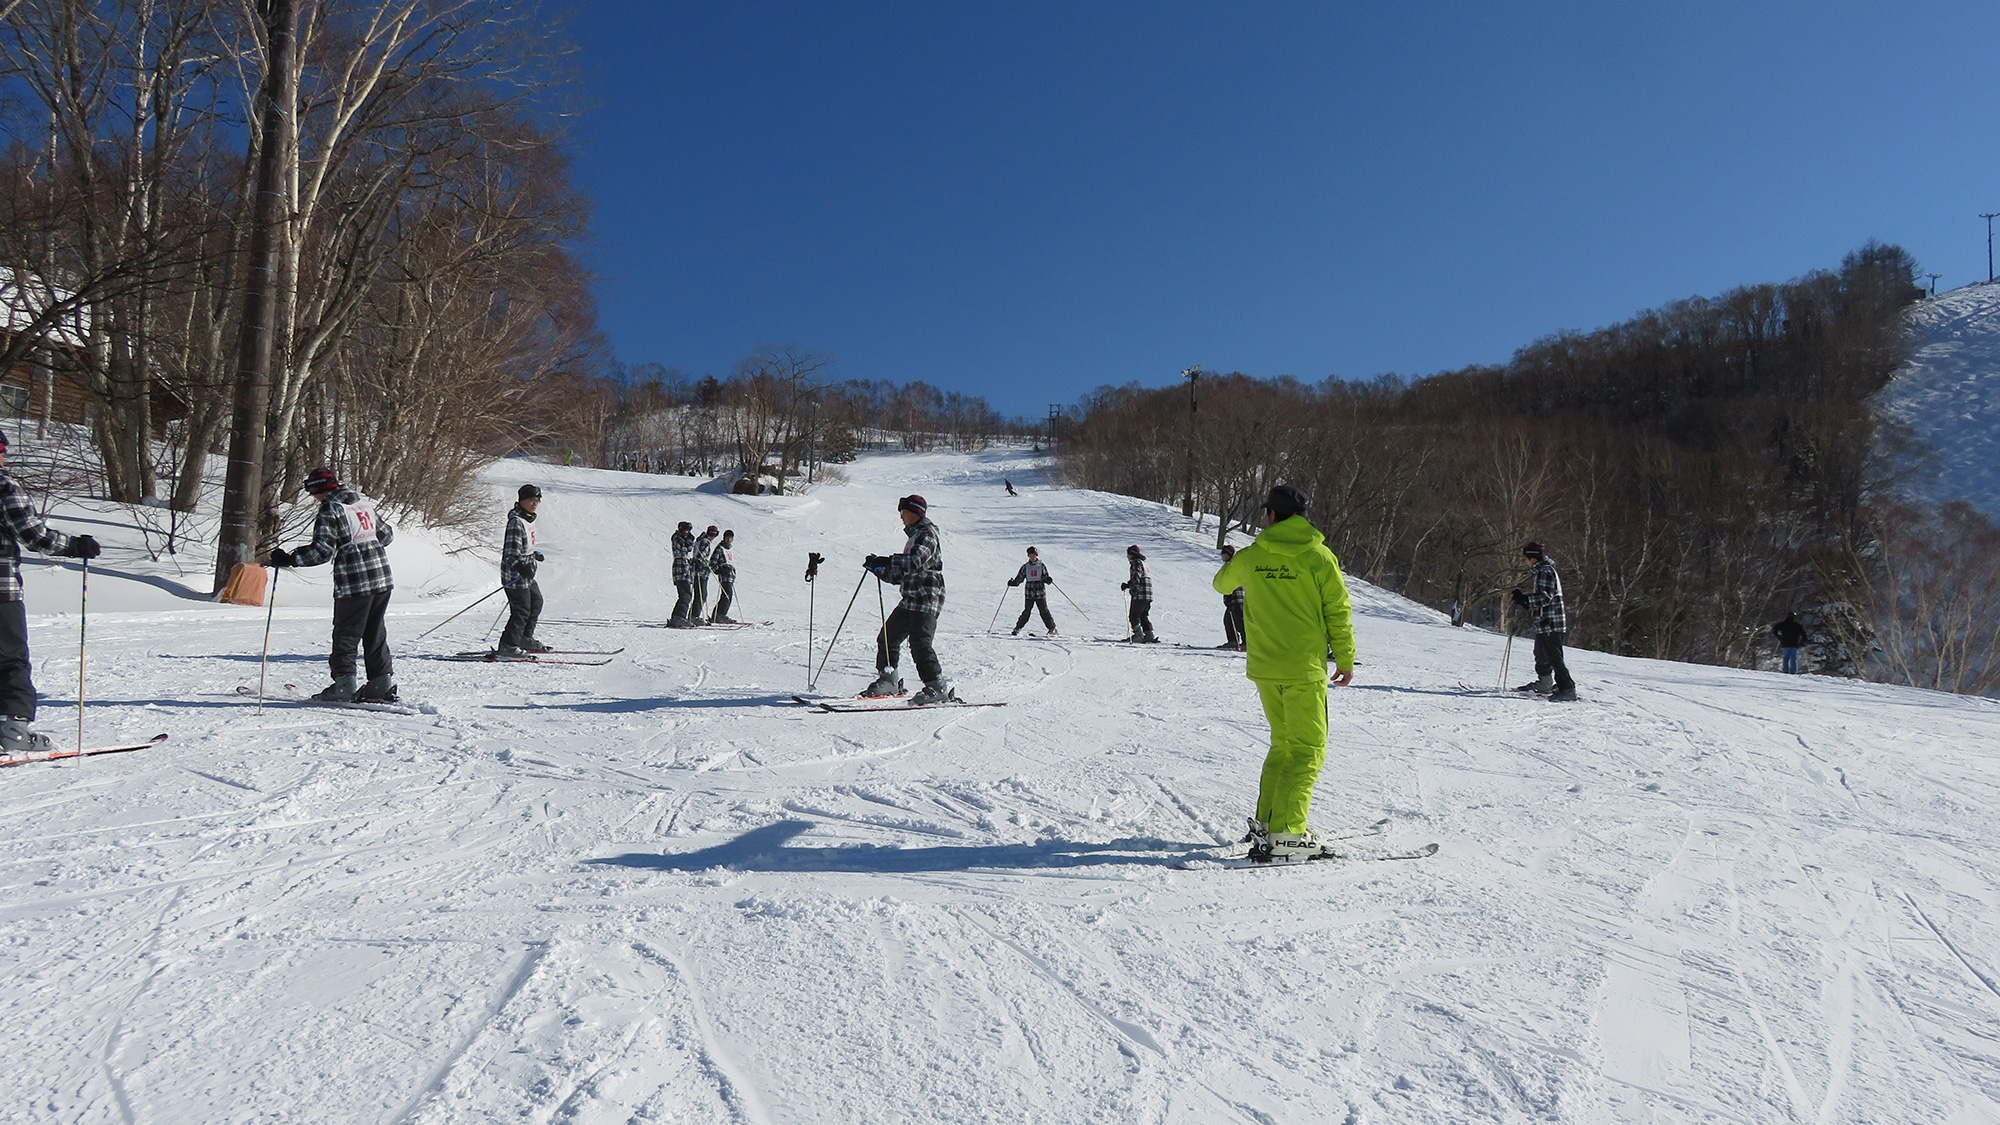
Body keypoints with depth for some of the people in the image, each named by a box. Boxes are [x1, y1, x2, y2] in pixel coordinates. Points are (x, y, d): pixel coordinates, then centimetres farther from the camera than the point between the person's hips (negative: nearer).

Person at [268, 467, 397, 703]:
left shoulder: (330, 509, -8)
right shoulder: (365, 502, 13)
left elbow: (322, 550, -16)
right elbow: (387, 535, 22)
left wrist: (288, 559, -10)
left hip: (354, 583, -7)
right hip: (383, 579, 7)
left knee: (345, 635, 2)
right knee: (375, 633, 14)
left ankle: (344, 685, 1)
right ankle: (383, 683, 13)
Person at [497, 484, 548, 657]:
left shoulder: (528, 518, 11)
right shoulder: (516, 521, -20)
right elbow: (510, 550, -27)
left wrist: (534, 555, 42)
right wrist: (520, 567, -41)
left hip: (527, 573, 11)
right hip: (515, 574, -11)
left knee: (536, 602, 20)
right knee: (521, 610, -8)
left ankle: (525, 639, 32)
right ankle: (508, 645, 0)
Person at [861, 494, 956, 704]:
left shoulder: (927, 533, -6)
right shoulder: (914, 536, 24)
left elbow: (916, 561, -25)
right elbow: (900, 575, 25)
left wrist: (888, 561, -30)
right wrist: (876, 568, 15)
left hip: (927, 600, -10)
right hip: (910, 601, 10)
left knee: (919, 643, -20)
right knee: (887, 637, 12)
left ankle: (938, 687, -20)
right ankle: (889, 681, 23)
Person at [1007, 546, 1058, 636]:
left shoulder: (1041, 566, 6)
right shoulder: (1025, 567, 7)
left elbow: (1046, 577, 7)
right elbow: (1019, 578, 8)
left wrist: (1049, 579, -16)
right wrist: (1013, 582, -10)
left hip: (1040, 593, 0)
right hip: (1029, 593, 1)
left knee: (1044, 611, -3)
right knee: (1027, 612, -6)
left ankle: (1052, 629, 6)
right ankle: (1017, 629, 6)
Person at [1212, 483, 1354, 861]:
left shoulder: (1250, 557, 2)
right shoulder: (1319, 557, -7)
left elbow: (1222, 583, 23)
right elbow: (1338, 613, -5)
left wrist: (1231, 566, 45)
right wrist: (1346, 660, 5)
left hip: (1264, 667, 5)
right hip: (1305, 669, -4)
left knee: (1283, 743, 19)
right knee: (1307, 750, -1)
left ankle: (1266, 821, 20)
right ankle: (1286, 833, -11)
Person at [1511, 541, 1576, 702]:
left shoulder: (1546, 571, -13)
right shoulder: (1543, 570, 19)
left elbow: (1546, 597, -22)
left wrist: (1525, 599, -25)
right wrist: (1524, 602, 15)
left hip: (1551, 624, -11)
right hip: (1544, 624, 11)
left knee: (1554, 657, -12)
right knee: (1541, 655, 22)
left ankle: (1568, 689, -12)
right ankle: (1544, 684, 36)